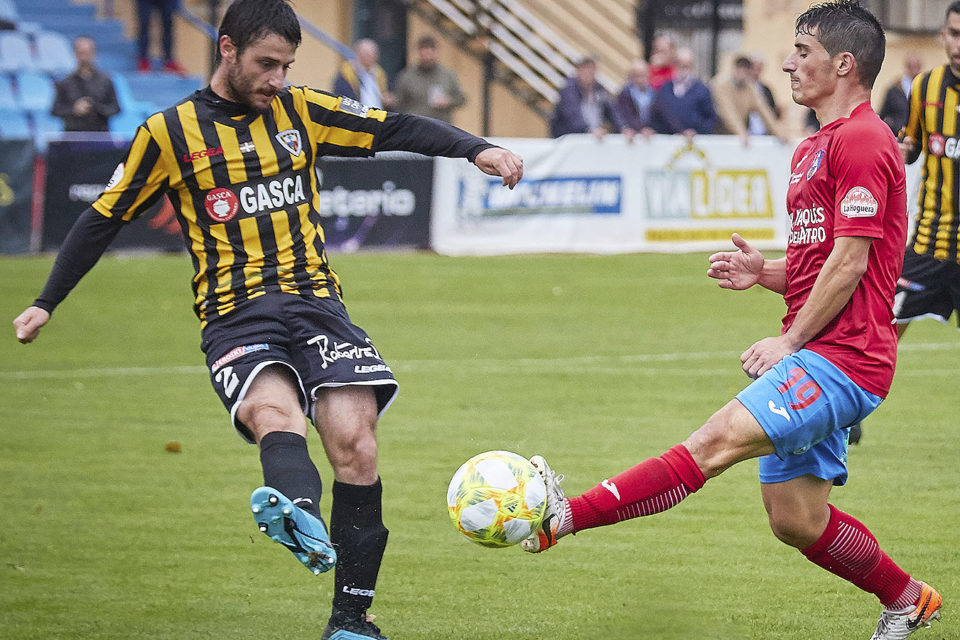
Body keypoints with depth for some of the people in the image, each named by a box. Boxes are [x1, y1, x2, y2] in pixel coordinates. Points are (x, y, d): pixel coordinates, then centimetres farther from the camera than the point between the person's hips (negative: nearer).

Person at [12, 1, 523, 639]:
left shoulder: (300, 111, 12)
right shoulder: (171, 133, 6)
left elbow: (395, 130, 10)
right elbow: (104, 219, 13)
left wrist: (475, 148, -6)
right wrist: (46, 304, 16)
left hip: (315, 299, 3)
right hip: (235, 316, -3)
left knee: (354, 443, -14)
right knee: (274, 412, -34)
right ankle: (302, 521, -66)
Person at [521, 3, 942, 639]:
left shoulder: (861, 140, -10)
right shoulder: (814, 148, 23)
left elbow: (850, 262, -15)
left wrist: (789, 341, -12)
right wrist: (763, 271, 10)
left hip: (841, 356, -11)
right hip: (817, 358, 11)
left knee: (717, 442, -22)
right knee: (797, 522, 11)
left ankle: (562, 518, -34)